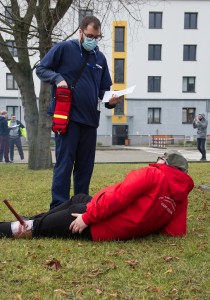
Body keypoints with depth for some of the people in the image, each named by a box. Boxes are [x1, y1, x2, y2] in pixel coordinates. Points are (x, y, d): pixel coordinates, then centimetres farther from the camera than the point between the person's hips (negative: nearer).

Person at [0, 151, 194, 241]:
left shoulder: (153, 174, -14)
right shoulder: (182, 197, 4)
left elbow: (118, 196, -22)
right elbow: (176, 232, -1)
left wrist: (87, 217, -18)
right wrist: (151, 223, 12)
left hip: (99, 228, -8)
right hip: (125, 231, 8)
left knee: (39, 227, 7)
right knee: (78, 199, 31)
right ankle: (30, 222, 37)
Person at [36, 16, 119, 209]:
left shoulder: (100, 58, 14)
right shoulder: (64, 48, -1)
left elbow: (104, 89, 18)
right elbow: (41, 69, 1)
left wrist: (110, 101, -4)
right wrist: (57, 78, -18)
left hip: (90, 119, 6)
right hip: (67, 117, -5)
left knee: (86, 165, 9)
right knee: (64, 164, -7)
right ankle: (59, 208, -3)